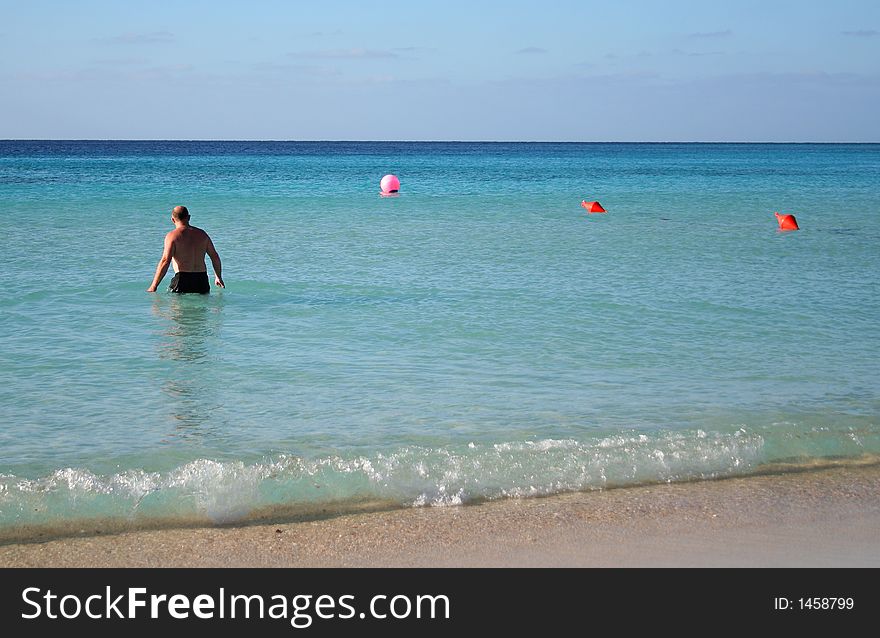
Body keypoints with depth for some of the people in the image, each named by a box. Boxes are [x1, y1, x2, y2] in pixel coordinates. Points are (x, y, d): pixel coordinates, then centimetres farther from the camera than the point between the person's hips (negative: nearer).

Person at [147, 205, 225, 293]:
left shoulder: (172, 236, -3)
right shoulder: (202, 234, 14)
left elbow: (165, 261, -12)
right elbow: (215, 257, 20)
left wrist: (153, 286, -10)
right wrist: (218, 277, 34)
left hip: (182, 280, -5)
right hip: (202, 280, 5)